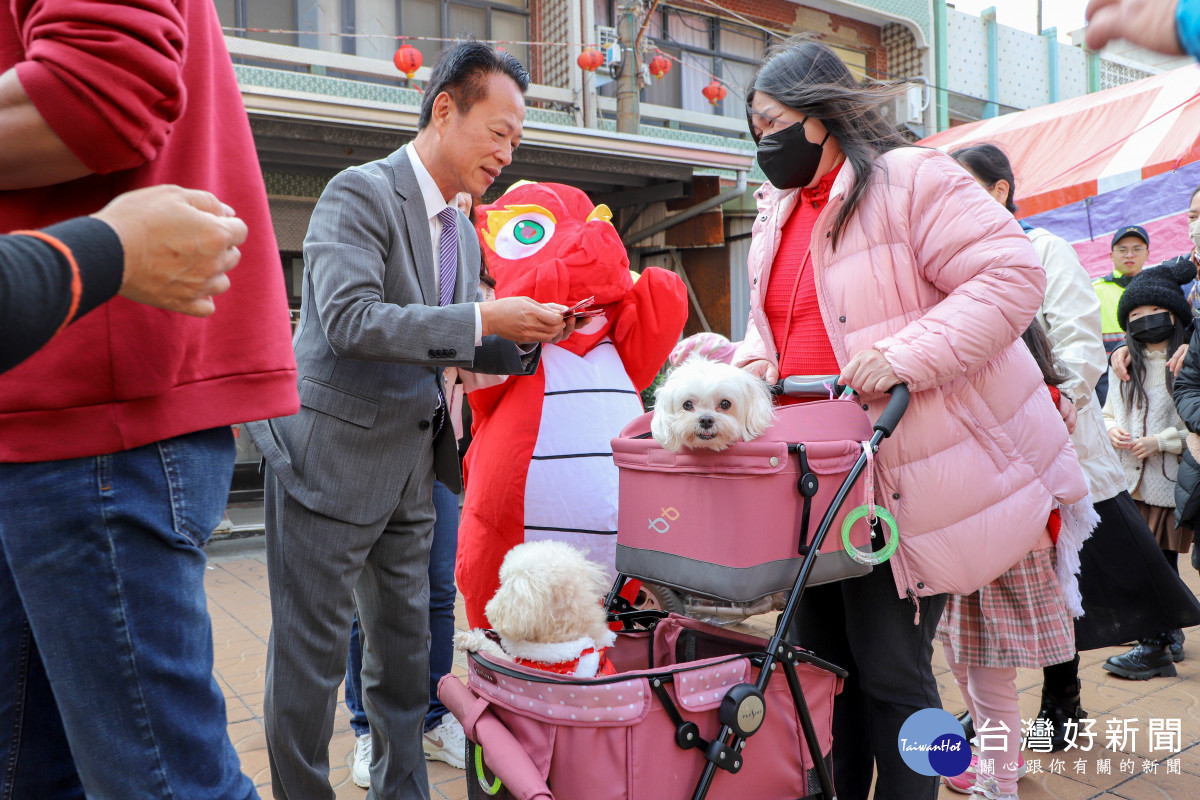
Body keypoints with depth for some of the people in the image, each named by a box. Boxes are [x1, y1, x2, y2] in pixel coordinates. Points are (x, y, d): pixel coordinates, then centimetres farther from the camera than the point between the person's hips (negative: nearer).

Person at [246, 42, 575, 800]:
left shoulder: (464, 230, 12)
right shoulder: (361, 192, -12)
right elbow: (350, 320, -25)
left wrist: (532, 338, 0)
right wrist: (484, 319, -27)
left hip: (409, 465, 8)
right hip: (331, 458, -8)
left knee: (405, 645, 16)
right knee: (312, 650, 4)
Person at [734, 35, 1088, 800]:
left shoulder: (911, 179, -9)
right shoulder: (777, 211, 16)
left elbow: (1012, 275, -16)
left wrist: (904, 356, -26)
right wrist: (756, 359, 2)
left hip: (906, 477, -8)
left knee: (891, 668, 0)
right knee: (820, 657, 16)